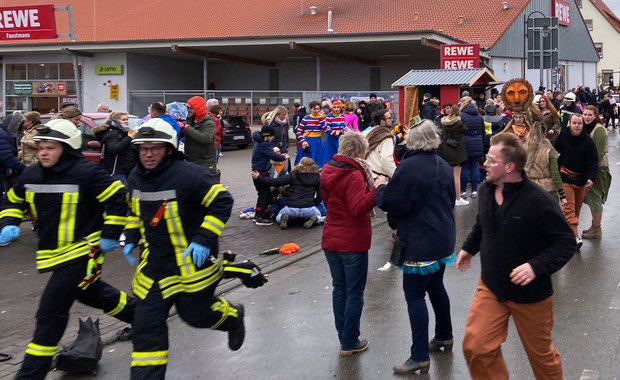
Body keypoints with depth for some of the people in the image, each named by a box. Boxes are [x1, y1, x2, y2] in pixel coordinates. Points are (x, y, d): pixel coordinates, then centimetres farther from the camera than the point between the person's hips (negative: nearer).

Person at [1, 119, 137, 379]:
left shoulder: (86, 173, -20)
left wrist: (110, 235, -15)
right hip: (53, 252, 8)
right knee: (90, 292, 26)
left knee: (51, 312, -10)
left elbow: (118, 198, -16)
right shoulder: (31, 175, 0)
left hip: (82, 250, -8)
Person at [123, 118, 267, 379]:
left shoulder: (189, 175, -21)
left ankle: (233, 315, 41)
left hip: (193, 259, -6)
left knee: (195, 314, 7)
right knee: (146, 326, 1)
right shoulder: (136, 178, 2)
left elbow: (223, 202, -17)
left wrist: (204, 239, -22)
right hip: (155, 261, 6)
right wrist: (131, 238, 12)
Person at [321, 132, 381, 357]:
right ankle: (349, 343, 9)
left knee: (339, 288, 16)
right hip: (353, 243, -7)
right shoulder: (354, 176, -19)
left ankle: (343, 337, 25)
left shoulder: (328, 172, 6)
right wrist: (375, 189, -30)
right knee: (355, 292, 4)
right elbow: (359, 208, -27)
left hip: (330, 241, 7)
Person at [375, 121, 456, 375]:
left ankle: (420, 357, -5)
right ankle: (444, 336, 37)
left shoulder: (410, 166, -18)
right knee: (436, 286, 23)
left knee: (414, 295, -5)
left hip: (420, 242, -9)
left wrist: (381, 189, 4)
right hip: (443, 237, 9)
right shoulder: (442, 165, 8)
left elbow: (391, 202, -16)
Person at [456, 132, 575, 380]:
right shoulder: (486, 191, -5)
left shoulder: (539, 201, -25)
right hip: (491, 286, 5)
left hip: (531, 293, -4)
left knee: (540, 353, 15)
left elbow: (566, 243, -20)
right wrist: (469, 247, 22)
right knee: (474, 346, -4)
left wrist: (537, 266, -32)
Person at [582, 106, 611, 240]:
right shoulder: (586, 128, 11)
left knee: (595, 197, -3)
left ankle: (596, 230, 5)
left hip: (598, 168, -9)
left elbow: (599, 153, -20)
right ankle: (594, 226, 26)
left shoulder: (599, 130, -17)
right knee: (590, 197, 15)